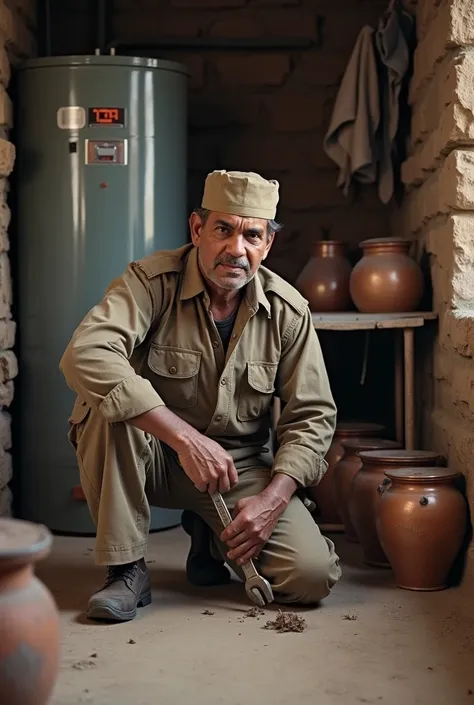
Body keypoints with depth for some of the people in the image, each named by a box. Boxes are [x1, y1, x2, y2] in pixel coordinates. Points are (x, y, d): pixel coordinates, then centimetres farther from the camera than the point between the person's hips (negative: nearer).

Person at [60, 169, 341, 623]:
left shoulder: (288, 310, -8)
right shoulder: (152, 281, -17)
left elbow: (312, 416, -3)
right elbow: (85, 354, -35)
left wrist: (272, 499, -18)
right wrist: (185, 437, -39)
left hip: (242, 464, 2)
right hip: (152, 456, -2)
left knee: (313, 578, -17)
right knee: (110, 409, -35)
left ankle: (210, 536, 16)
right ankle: (126, 569, -17)